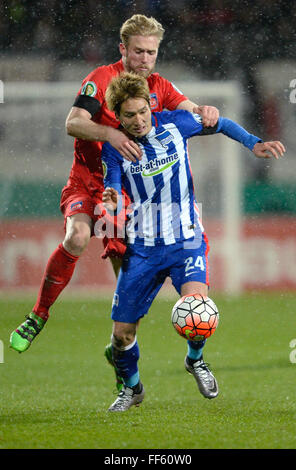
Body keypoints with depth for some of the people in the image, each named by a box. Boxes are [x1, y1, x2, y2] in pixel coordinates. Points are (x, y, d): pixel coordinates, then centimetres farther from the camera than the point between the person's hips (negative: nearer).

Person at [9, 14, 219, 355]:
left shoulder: (159, 87, 6)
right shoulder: (102, 79, -9)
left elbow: (190, 111, -3)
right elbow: (73, 123, -20)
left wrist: (204, 111, -28)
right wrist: (110, 133, -38)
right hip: (87, 182, -4)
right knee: (77, 237, -31)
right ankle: (38, 317, -16)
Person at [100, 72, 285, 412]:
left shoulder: (175, 124, -4)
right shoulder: (114, 147, -5)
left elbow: (220, 125, 12)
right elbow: (113, 194, -11)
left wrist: (254, 143, -2)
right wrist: (112, 205, -35)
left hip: (186, 240, -1)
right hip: (142, 247, 1)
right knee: (122, 332, 0)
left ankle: (195, 359, 6)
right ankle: (131, 387, 31)